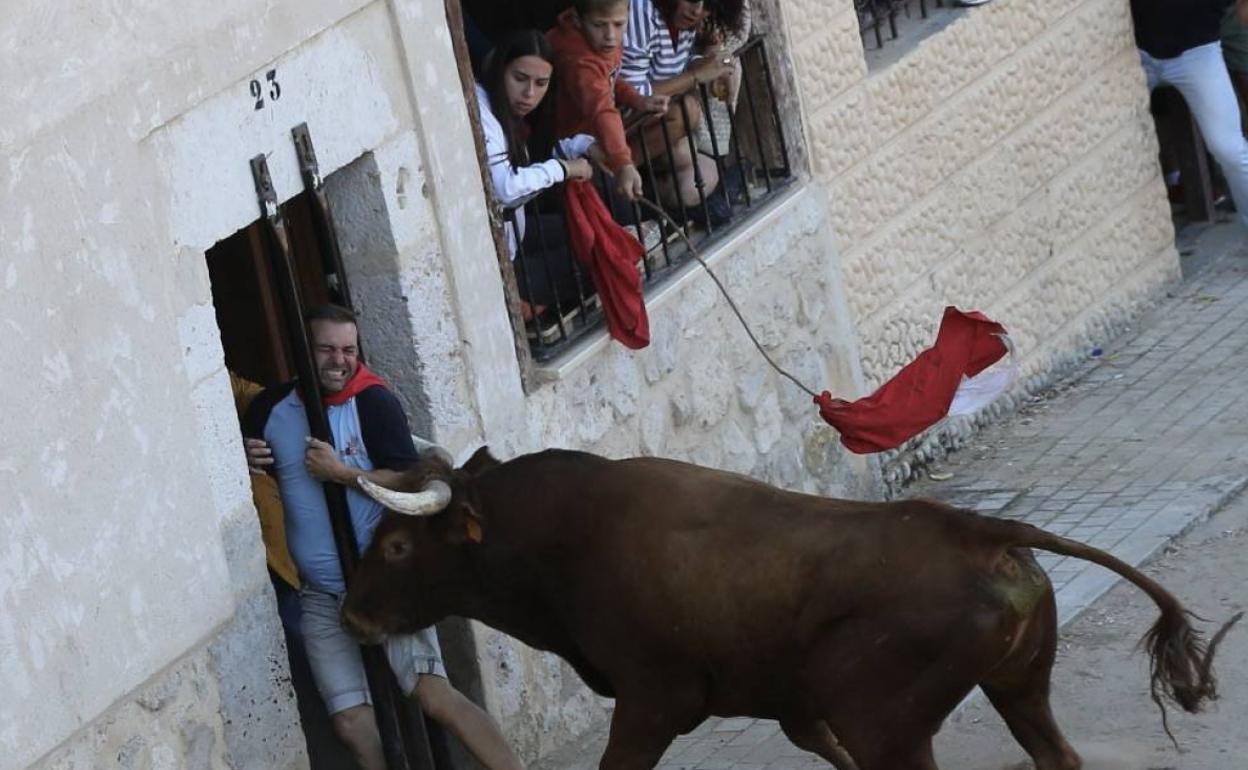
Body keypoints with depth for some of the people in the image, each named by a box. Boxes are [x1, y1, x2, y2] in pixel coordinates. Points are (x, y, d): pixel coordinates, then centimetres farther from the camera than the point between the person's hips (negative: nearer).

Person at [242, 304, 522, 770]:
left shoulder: (372, 401, -8)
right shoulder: (270, 410, 4)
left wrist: (341, 473, -20)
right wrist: (244, 464, -3)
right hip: (321, 598, 4)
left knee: (434, 695, -15)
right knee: (351, 721, -1)